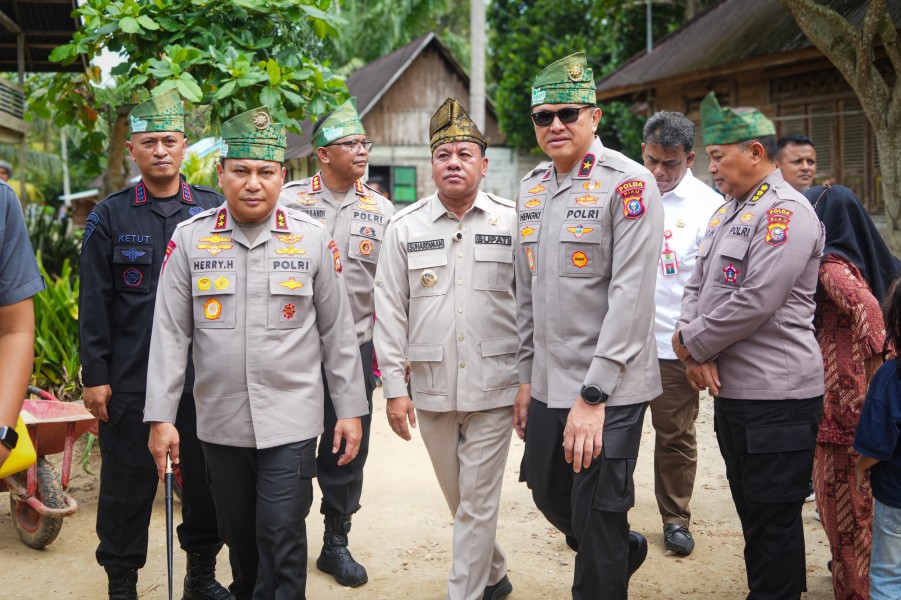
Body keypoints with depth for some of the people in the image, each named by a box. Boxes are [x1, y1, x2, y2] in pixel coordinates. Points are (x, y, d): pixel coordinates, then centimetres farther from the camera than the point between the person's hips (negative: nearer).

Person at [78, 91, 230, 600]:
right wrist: (95, 376, -4)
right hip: (129, 381, -1)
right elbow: (94, 302, 1)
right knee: (128, 484, 6)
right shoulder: (110, 216, 3)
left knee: (207, 479, 10)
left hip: (205, 377, 2)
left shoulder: (214, 210, 6)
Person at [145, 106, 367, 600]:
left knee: (282, 537, -4)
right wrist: (160, 416, -3)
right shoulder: (189, 240, 0)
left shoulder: (313, 240, -2)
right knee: (237, 533, 16)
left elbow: (337, 331, 2)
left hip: (291, 423, -2)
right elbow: (170, 334, 0)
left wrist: (350, 409, 1)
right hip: (219, 423, 2)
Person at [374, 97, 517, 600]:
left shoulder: (513, 222, -1)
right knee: (460, 499, 18)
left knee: (478, 503, 1)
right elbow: (391, 312, 4)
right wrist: (395, 388, 0)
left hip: (493, 388, -3)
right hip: (431, 389, 3)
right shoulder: (405, 228, 3)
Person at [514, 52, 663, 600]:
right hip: (548, 384, 7)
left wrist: (593, 395, -21)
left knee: (597, 522, -1)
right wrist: (526, 378, 15)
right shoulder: (531, 189, 10)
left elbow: (632, 295, -19)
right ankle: (627, 549, 46)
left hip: (609, 389, -7)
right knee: (549, 494, 20)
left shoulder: (630, 184, -13)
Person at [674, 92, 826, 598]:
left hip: (776, 396, -9)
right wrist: (696, 353, -4)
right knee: (752, 509, 18)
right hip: (731, 388, 9)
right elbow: (697, 287, 13)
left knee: (774, 516, 0)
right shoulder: (728, 212, 15)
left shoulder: (786, 212, -14)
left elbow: (754, 303, -23)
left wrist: (692, 343, -11)